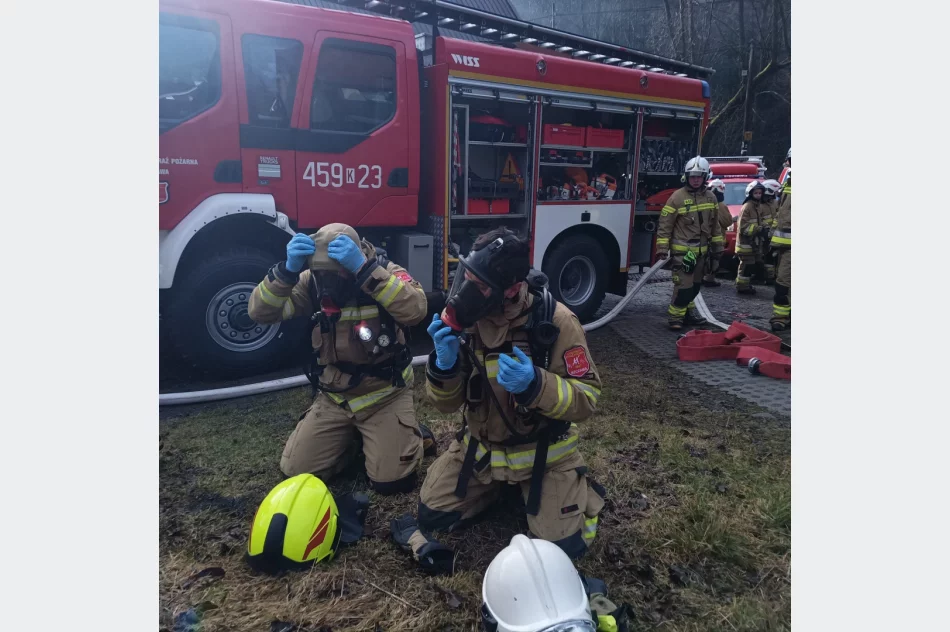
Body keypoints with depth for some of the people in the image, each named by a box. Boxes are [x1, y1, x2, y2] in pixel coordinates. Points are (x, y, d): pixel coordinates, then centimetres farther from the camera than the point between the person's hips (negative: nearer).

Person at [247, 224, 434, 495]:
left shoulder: (386, 271, -17)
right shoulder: (312, 282, -8)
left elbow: (415, 310, -37)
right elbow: (260, 312, -17)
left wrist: (364, 269, -43)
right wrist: (288, 270, -34)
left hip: (385, 394, -3)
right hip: (333, 396, 4)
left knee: (391, 480, -12)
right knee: (295, 470, 1)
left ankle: (408, 432, 18)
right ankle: (350, 435, 26)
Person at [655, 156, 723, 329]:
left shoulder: (710, 197, 7)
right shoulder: (677, 197, -11)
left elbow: (715, 225, 16)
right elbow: (665, 225, -10)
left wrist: (717, 247, 16)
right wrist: (662, 248, -14)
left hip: (701, 250, 6)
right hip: (682, 250, -6)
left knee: (695, 284, 15)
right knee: (684, 285, -12)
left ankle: (688, 312, 29)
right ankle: (676, 316, -1)